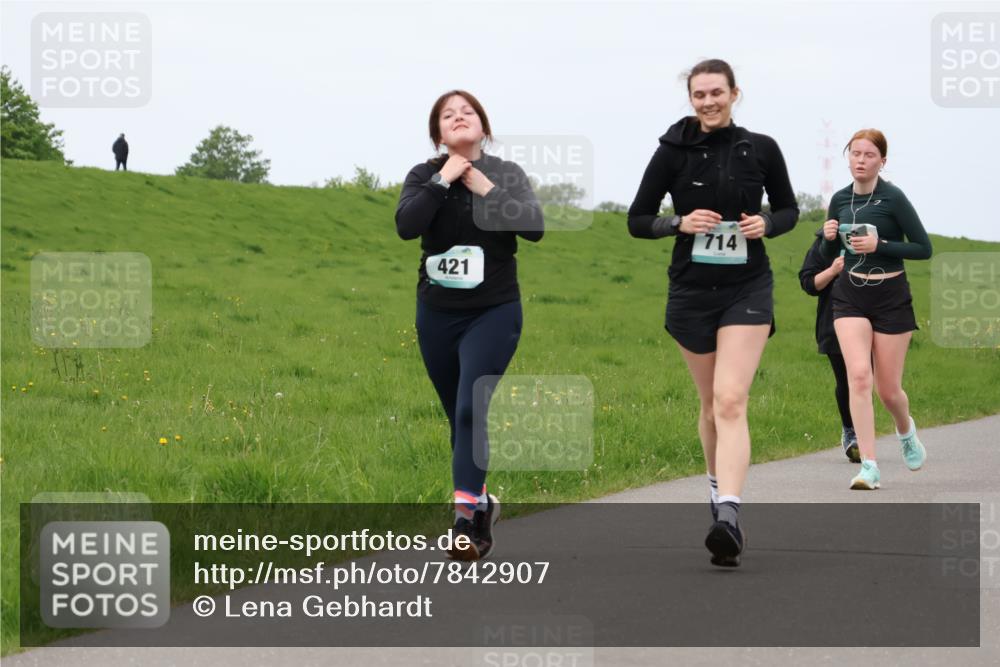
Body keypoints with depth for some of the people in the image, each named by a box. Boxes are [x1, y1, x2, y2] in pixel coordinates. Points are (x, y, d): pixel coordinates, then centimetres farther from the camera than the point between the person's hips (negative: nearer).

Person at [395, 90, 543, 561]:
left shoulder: (506, 174, -1)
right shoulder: (425, 176, 1)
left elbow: (534, 227, -15)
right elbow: (406, 226, -17)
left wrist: (486, 189, -16)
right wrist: (443, 180, -19)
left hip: (493, 312, -3)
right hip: (437, 313, 3)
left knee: (471, 410, -17)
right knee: (459, 417, 12)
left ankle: (466, 521, -20)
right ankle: (481, 503, 32)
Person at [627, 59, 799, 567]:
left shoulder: (761, 149, -1)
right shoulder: (673, 151, -3)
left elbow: (788, 209, 12)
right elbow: (637, 220, 2)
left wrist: (767, 225, -10)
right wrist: (680, 223, -16)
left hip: (748, 290, -2)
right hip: (692, 291, 2)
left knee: (731, 401, -17)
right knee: (711, 402, 14)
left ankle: (728, 517, -28)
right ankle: (718, 486, 38)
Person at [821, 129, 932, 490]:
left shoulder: (893, 198, -11)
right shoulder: (840, 199, 3)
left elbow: (924, 248, -10)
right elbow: (828, 254, 15)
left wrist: (879, 245, -20)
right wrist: (829, 237, -8)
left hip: (891, 297, -3)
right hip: (850, 296, 3)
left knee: (888, 389, 5)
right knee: (858, 375, -16)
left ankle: (906, 430, 41)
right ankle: (869, 467, -16)